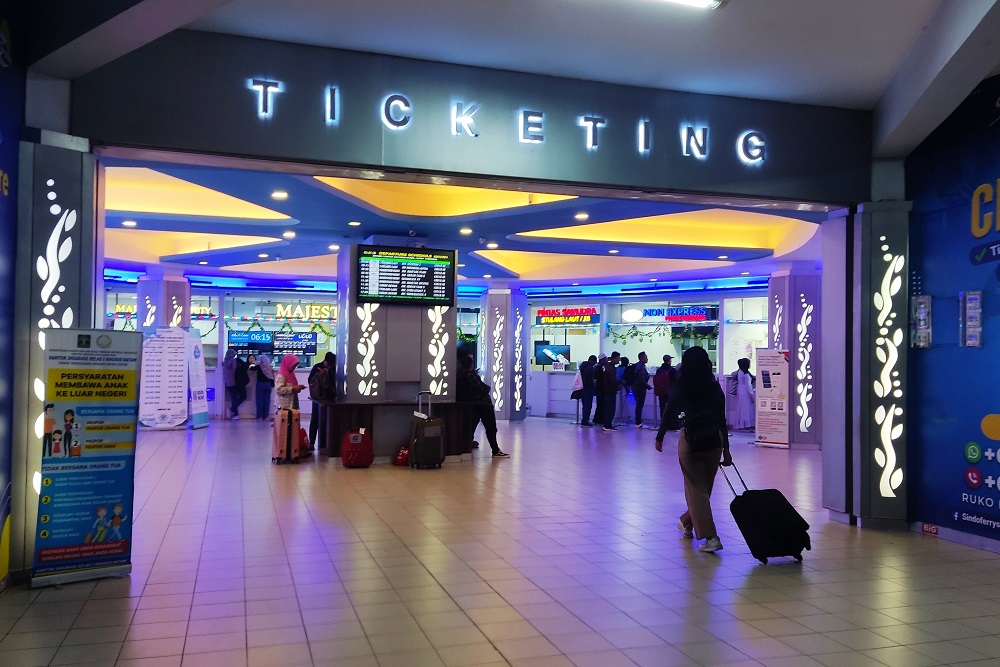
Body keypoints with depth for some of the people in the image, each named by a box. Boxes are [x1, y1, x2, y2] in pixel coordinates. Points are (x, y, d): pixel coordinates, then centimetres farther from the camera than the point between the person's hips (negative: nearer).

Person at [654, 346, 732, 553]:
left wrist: (659, 438, 14)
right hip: (714, 441, 3)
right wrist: (726, 450, 9)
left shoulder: (679, 388, -2)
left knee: (696, 489, 4)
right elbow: (722, 421, 4)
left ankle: (710, 537, -2)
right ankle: (687, 522, 38)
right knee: (705, 488, 19)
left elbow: (668, 414, 0)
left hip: (690, 440, -3)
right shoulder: (715, 388, 5)